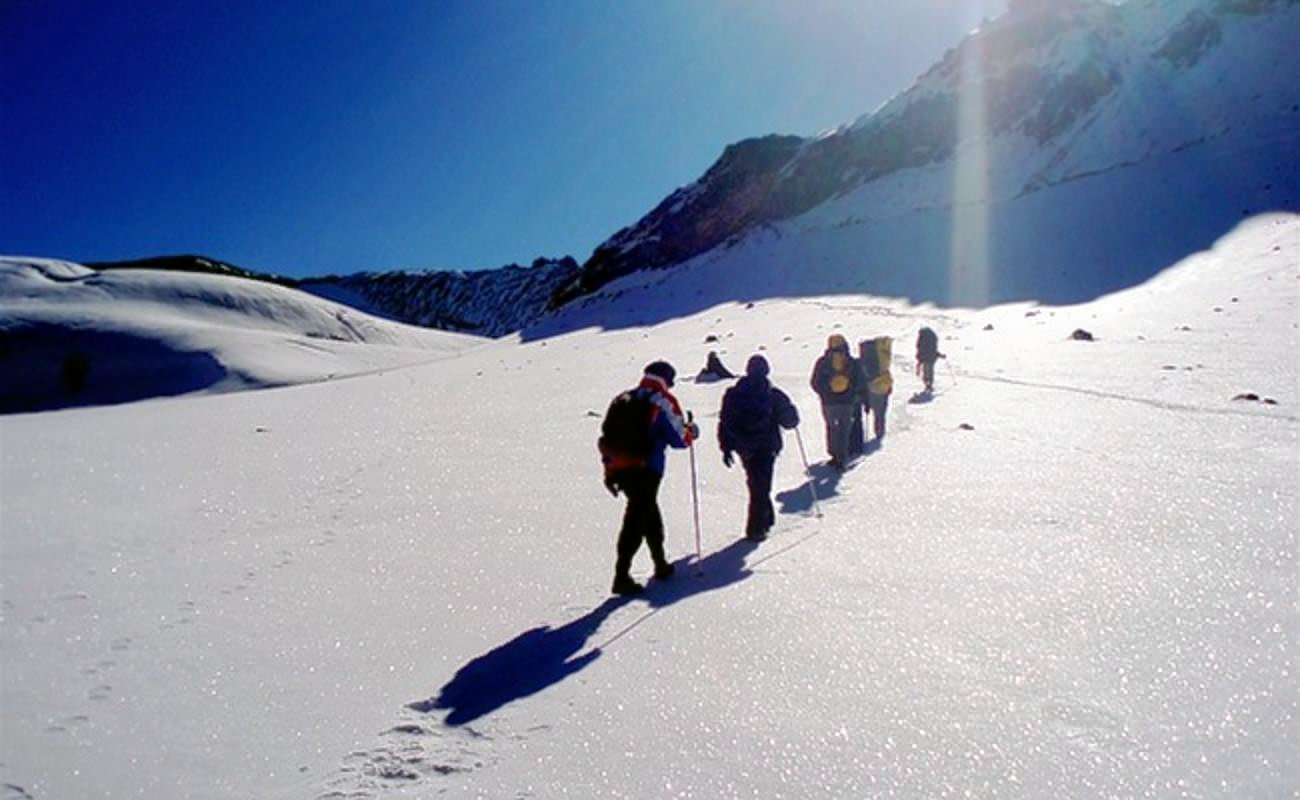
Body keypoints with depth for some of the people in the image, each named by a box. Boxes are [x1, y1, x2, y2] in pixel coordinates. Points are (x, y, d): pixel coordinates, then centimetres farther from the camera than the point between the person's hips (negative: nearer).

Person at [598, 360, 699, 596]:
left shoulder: (622, 400, 16)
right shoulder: (662, 402, -4)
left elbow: (607, 437, 15)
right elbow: (678, 439, -5)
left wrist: (609, 472, 19)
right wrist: (692, 431, 17)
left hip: (619, 469, 7)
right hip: (646, 470, -7)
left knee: (649, 511, 23)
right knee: (636, 519, -5)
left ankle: (661, 565, 35)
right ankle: (621, 577, -9)